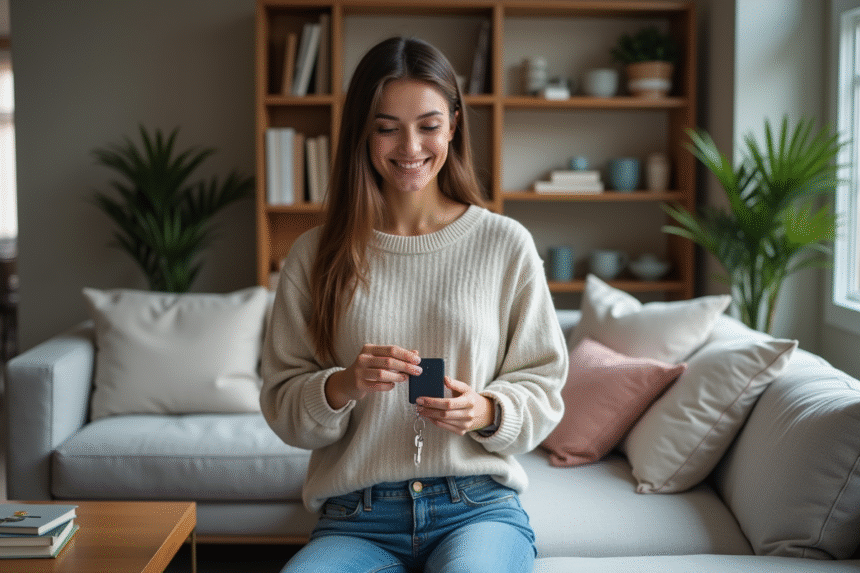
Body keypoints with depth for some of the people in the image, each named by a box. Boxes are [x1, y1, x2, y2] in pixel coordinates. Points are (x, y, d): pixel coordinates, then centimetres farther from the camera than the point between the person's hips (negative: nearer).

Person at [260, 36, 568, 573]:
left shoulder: (506, 244, 4)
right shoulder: (315, 256, 6)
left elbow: (543, 389, 7)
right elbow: (282, 407, 5)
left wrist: (486, 411, -14)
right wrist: (341, 387, -15)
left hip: (479, 507, 0)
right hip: (356, 519, 1)